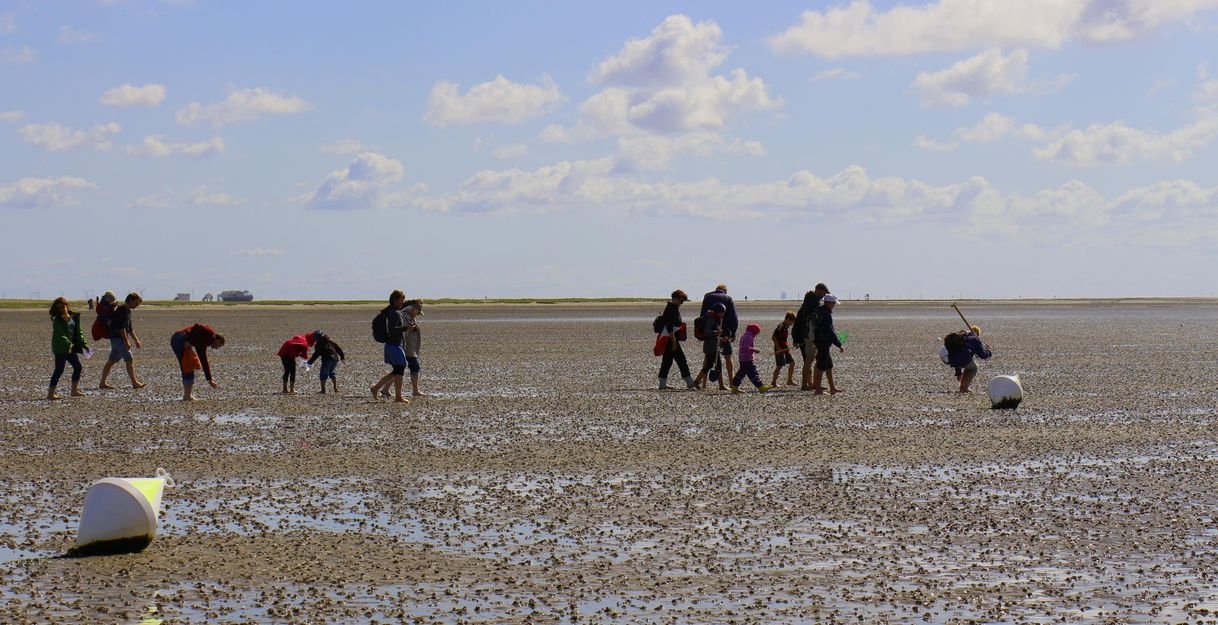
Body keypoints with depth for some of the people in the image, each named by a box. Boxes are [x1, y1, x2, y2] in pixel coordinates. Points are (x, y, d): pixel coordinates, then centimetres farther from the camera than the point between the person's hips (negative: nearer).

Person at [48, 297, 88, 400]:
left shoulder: (73, 317, 10)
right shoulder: (57, 320, -10)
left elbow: (78, 331, 15)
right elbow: (59, 334, -20)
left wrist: (83, 344, 9)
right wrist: (68, 344, -30)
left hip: (71, 347, 7)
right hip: (60, 348, -7)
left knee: (77, 366, 10)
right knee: (59, 370, -7)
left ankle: (74, 390, 19)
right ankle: (50, 393, -3)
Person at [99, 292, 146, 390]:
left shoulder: (127, 311, 18)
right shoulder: (122, 310, -14)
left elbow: (130, 328, 25)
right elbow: (121, 327, -21)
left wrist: (136, 341, 24)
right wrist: (126, 341, -21)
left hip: (116, 339, 10)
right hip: (118, 338, -10)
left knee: (111, 361, 9)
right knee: (129, 360, -8)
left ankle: (102, 383, 10)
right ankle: (135, 383, -5)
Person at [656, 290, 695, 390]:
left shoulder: (674, 307, 16)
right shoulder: (671, 309, -16)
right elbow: (669, 327, -22)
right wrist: (674, 342, -23)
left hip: (667, 339, 10)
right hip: (669, 339, -10)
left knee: (667, 361, 10)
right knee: (681, 360, -7)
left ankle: (662, 383, 11)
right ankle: (689, 382, -5)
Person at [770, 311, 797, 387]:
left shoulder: (787, 327, 13)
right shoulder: (781, 327, -16)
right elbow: (773, 337, -20)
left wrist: (787, 346, 16)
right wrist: (778, 347, -21)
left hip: (785, 349, 10)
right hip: (780, 350, -10)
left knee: (792, 362, 9)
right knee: (779, 366, -6)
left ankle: (789, 380, 16)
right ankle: (773, 382, 2)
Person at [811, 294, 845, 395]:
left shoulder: (820, 311, 10)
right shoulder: (826, 314, -20)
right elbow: (830, 332, -22)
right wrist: (839, 345, -18)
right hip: (824, 343, -10)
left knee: (829, 365, 14)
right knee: (822, 366, -5)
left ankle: (832, 388, 19)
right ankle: (818, 389, -1)